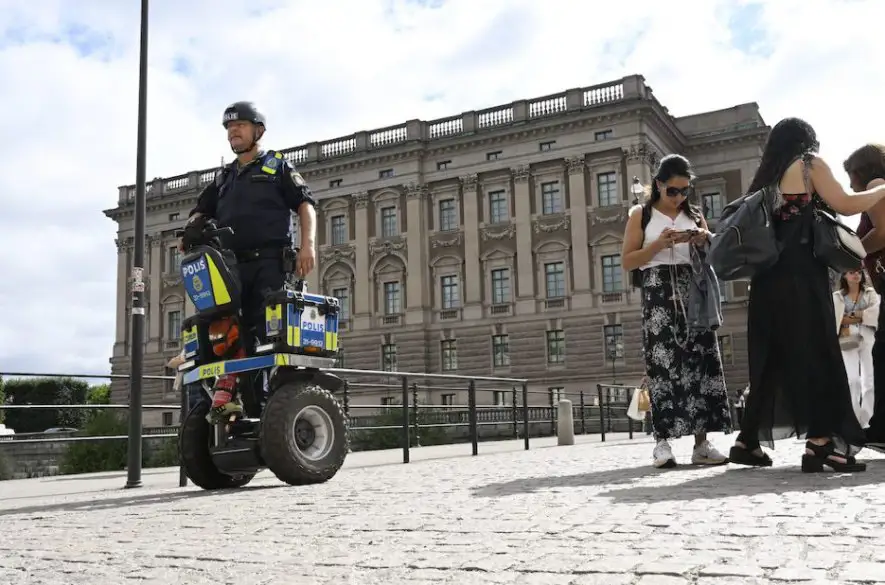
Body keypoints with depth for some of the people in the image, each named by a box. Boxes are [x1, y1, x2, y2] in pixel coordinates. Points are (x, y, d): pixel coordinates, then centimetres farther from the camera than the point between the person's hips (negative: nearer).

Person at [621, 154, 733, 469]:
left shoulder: (694, 215, 17)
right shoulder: (641, 214, 8)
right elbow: (627, 261, 2)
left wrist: (707, 241, -2)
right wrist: (659, 245, -12)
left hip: (692, 291, 3)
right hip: (658, 292, -3)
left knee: (701, 361, -5)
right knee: (663, 363, -11)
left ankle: (702, 443, -4)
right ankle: (662, 442, -9)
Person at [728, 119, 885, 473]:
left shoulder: (765, 179, 23)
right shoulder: (810, 164, 5)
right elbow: (845, 206, 1)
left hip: (769, 277, 7)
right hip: (802, 274, -7)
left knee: (772, 358, 8)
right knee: (816, 353, -8)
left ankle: (748, 441, 8)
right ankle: (820, 442, -13)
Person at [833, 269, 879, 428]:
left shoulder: (870, 292, 14)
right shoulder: (837, 296, 11)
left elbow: (877, 310, -4)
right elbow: (836, 318, -4)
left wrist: (854, 315, -6)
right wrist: (863, 316, -8)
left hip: (868, 338, 1)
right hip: (848, 341, -1)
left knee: (869, 379, -3)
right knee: (853, 380, -7)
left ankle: (867, 420, 0)